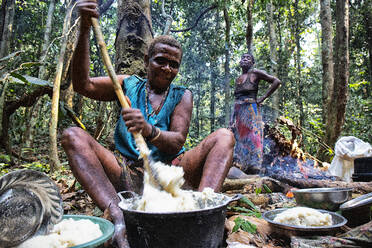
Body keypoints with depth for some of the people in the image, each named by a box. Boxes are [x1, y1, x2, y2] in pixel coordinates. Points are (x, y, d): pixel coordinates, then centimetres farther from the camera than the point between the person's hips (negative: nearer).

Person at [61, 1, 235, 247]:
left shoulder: (182, 95, 9)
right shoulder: (129, 85, 13)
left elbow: (177, 143, -7)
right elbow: (83, 85, -3)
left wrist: (149, 130, -29)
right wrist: (85, 30, -12)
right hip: (128, 176, 1)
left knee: (224, 137, -16)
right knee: (73, 136, -18)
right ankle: (118, 216, -36)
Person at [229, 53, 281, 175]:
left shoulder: (255, 73, 2)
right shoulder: (238, 79, 19)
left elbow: (276, 81, -2)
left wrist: (263, 97, -6)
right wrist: (232, 119, 11)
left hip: (250, 110, -6)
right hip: (237, 111, 6)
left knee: (251, 138, -9)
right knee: (237, 137, 1)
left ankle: (253, 169, -7)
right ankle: (236, 166, 4)